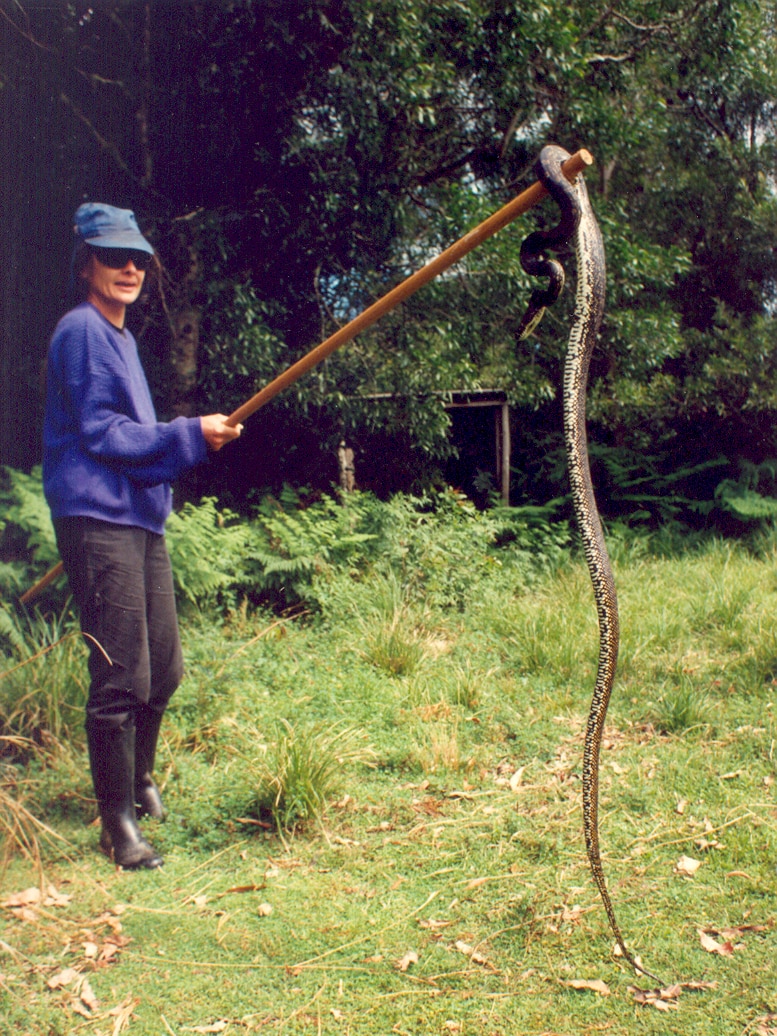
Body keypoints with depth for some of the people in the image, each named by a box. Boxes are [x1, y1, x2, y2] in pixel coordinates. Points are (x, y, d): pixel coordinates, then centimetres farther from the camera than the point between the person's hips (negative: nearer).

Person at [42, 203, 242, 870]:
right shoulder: (81, 331, -7)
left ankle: (140, 778, 37)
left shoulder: (120, 337, 22)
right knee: (121, 678, -7)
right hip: (99, 521, -9)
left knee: (163, 670, 15)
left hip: (140, 519, 9)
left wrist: (189, 441, 13)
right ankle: (118, 821, 5)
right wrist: (190, 437, -14)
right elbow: (99, 433, -13)